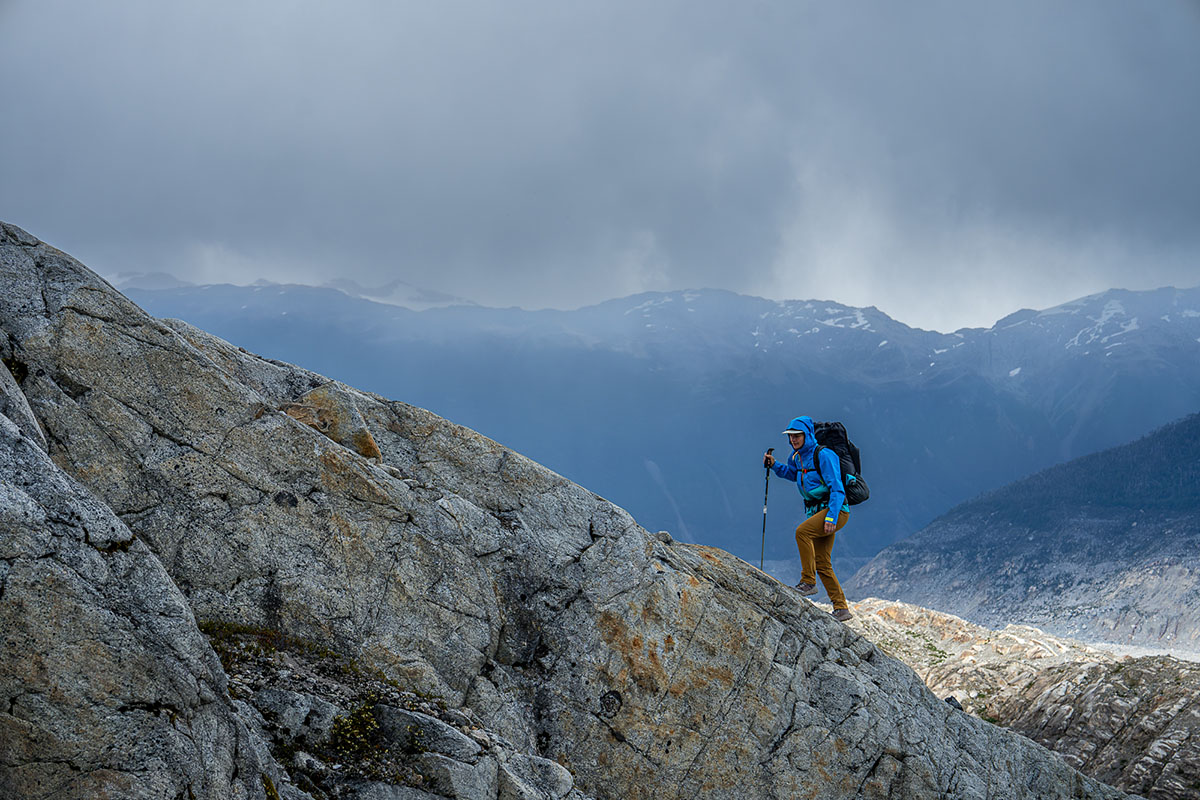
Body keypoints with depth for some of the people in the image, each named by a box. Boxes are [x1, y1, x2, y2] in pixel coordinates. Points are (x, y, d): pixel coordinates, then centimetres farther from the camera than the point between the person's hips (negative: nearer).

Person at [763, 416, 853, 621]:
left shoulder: (824, 456, -16)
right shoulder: (797, 456, 9)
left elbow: (837, 489, -19)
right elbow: (793, 474, 33)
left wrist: (831, 518, -27)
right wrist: (775, 465, 15)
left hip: (836, 510, -9)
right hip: (816, 511, 9)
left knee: (802, 531, -30)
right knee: (822, 564, 4)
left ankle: (808, 582, -23)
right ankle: (841, 609, 8)